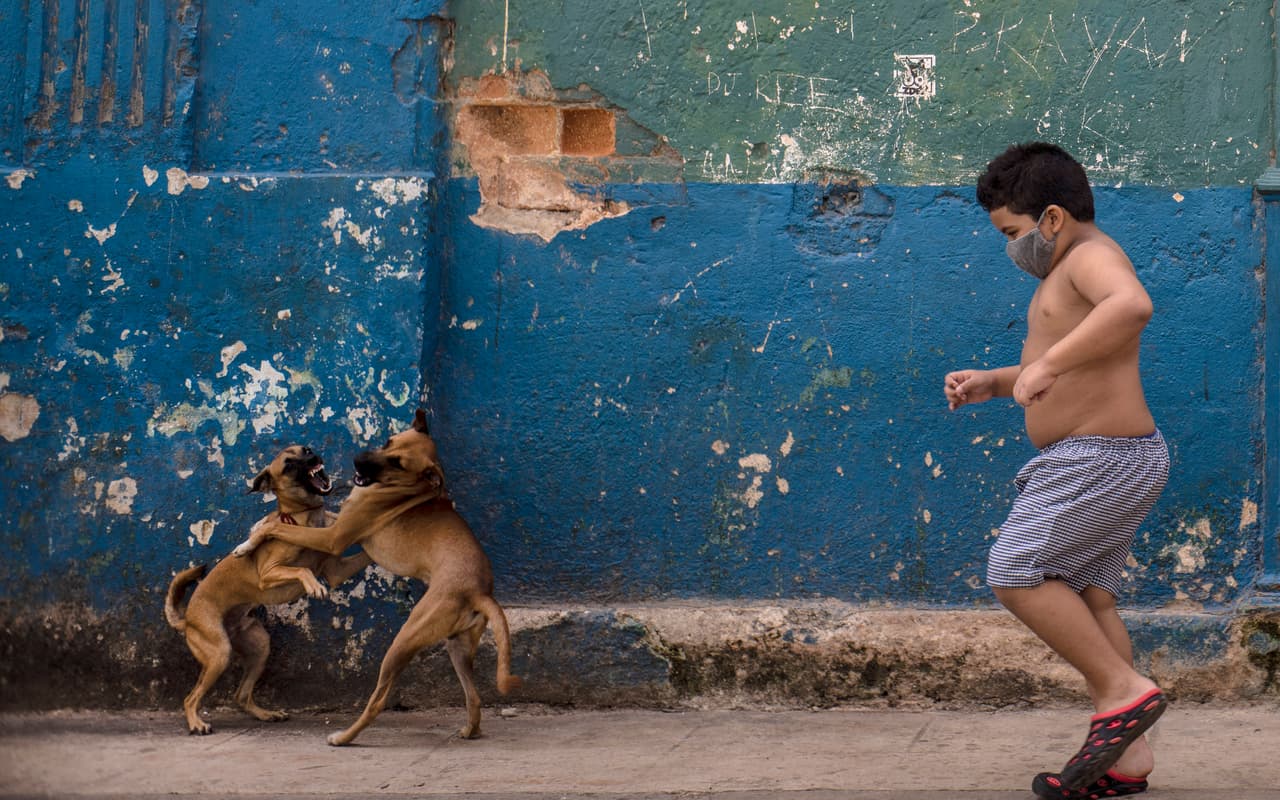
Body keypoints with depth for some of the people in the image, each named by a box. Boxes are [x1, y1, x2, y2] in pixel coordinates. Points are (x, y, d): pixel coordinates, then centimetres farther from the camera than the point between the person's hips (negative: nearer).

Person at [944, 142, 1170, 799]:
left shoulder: (1093, 256, -14)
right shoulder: (1065, 275, 18)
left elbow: (1133, 304, -38)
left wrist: (1048, 362, -38)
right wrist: (993, 382, 16)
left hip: (1101, 456, -11)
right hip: (1097, 459, 11)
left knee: (1015, 574, -11)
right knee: (1088, 599, 11)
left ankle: (1124, 691, -6)